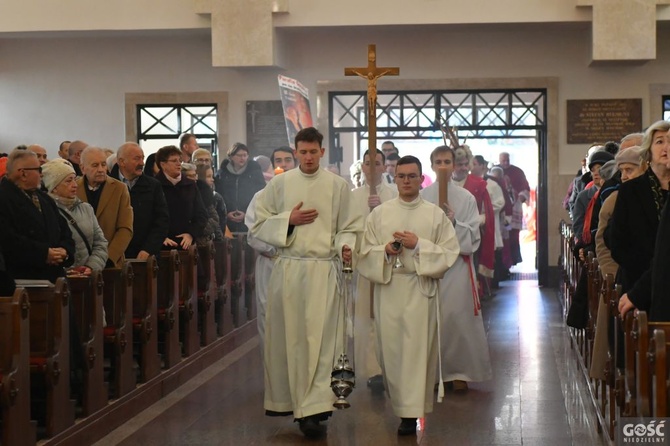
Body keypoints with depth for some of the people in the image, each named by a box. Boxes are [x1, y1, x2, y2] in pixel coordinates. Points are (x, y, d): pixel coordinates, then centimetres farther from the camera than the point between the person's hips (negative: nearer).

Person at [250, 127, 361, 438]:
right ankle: (284, 400, 20)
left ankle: (313, 409, -10)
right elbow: (258, 225, 8)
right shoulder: (280, 184, 8)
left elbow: (348, 228, 6)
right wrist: (289, 220, -6)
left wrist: (345, 246, -14)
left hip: (323, 270, -2)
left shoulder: (337, 185, 5)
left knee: (318, 339, -9)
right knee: (285, 338, 6)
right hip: (287, 269, 2)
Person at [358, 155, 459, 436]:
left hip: (421, 289, -2)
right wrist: (385, 250, -12)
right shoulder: (379, 213, 9)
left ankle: (410, 412, -2)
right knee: (390, 346, 3)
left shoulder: (436, 215, 4)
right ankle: (399, 401, 20)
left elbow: (449, 253, -1)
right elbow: (366, 253, 8)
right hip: (388, 288, 2)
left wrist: (418, 245, -13)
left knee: (416, 348, -5)